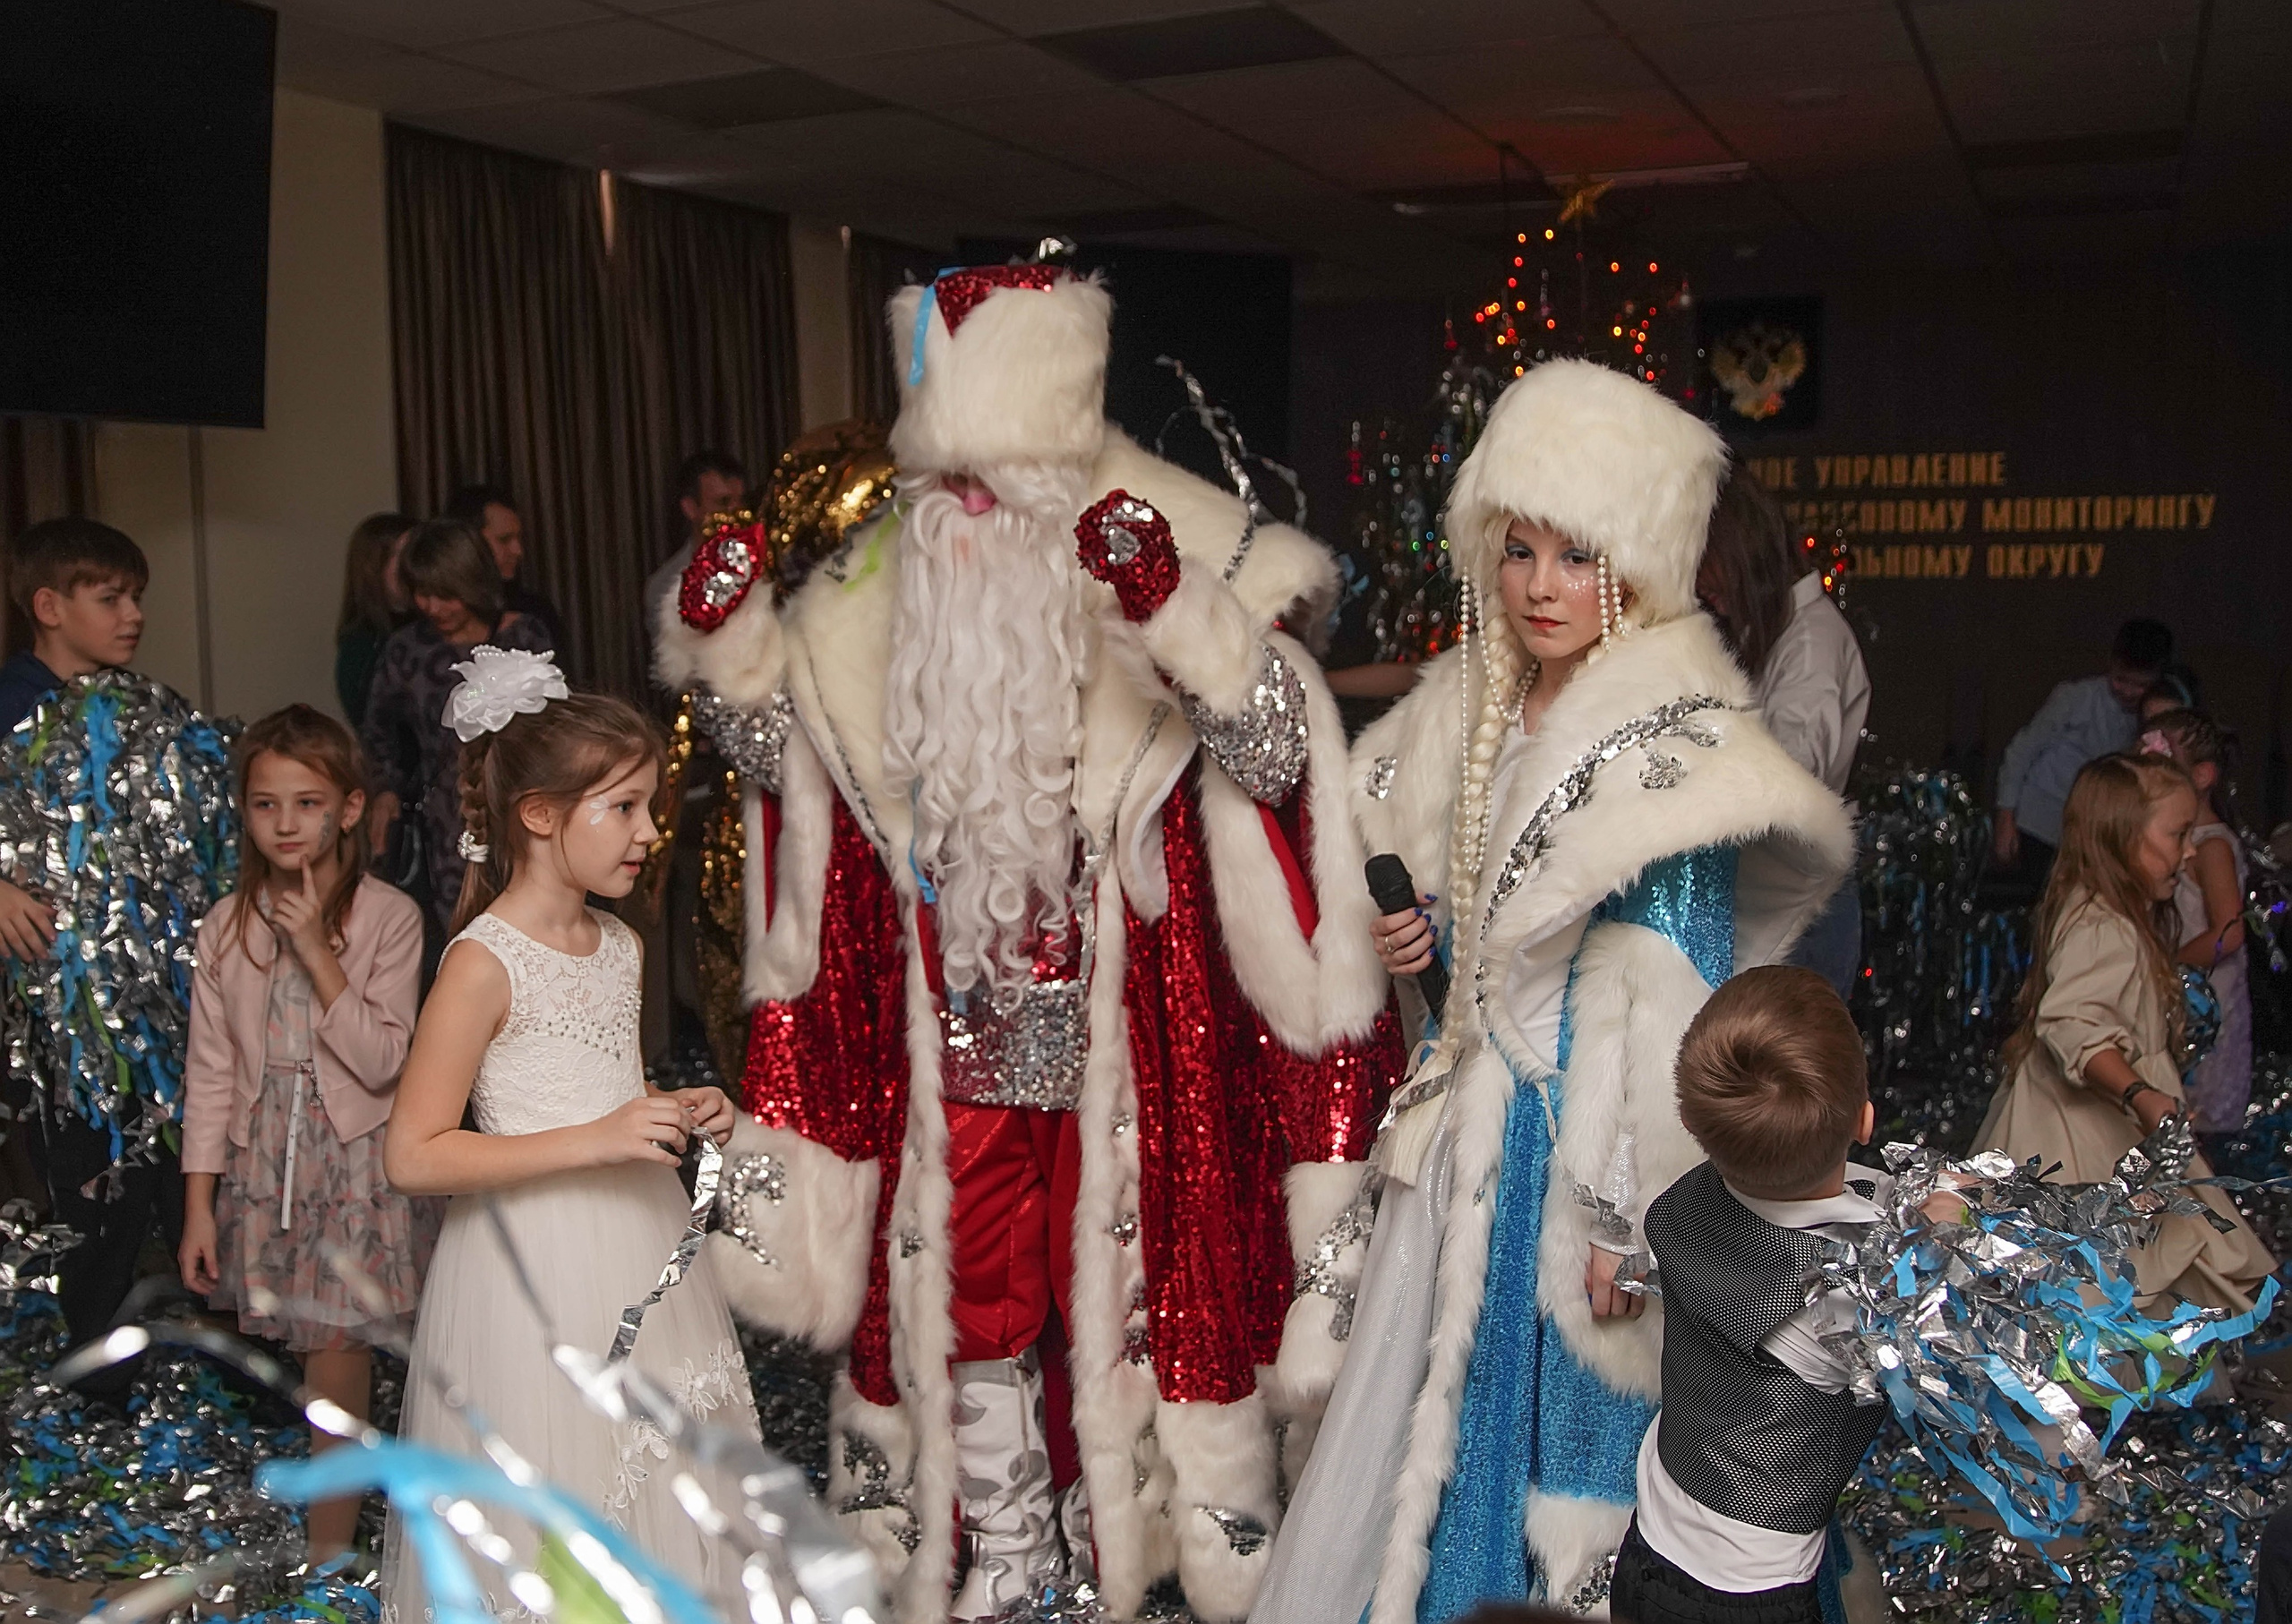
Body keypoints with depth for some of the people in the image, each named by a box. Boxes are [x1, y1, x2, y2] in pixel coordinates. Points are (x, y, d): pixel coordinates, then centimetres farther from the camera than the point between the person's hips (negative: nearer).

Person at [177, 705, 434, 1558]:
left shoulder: (388, 917, -10)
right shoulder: (226, 927, 0)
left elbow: (383, 1062, -16)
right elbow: (210, 1071, 3)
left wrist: (318, 954, -22)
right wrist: (199, 1201, 2)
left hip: (357, 1154, -3)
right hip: (262, 1158, 3)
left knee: (336, 1343, -3)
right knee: (297, 1335, 9)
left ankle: (331, 1540, 11)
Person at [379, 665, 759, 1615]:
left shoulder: (619, 944, 7)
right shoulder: (485, 961, -16)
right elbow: (413, 1156, -20)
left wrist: (677, 1113, 4)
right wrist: (595, 1141, -24)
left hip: (641, 1251, 7)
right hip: (538, 1272, -7)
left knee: (659, 1488, 15)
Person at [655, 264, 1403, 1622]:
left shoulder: (1183, 549, -10)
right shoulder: (879, 584, 3)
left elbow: (1275, 753, -18)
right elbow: (790, 756, 11)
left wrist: (1174, 610, -32)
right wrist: (729, 642, -7)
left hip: (1131, 1023, -3)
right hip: (957, 1028, 4)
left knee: (1134, 1268, 6)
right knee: (967, 1273, 13)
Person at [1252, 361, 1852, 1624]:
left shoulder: (1668, 745, -19)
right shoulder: (1480, 703, 5)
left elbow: (1673, 1002, -21)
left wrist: (1628, 1220, -20)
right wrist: (1419, 930, 0)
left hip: (1582, 1136, -7)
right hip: (1475, 1117, 8)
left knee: (1550, 1413, 7)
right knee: (1437, 1407, 19)